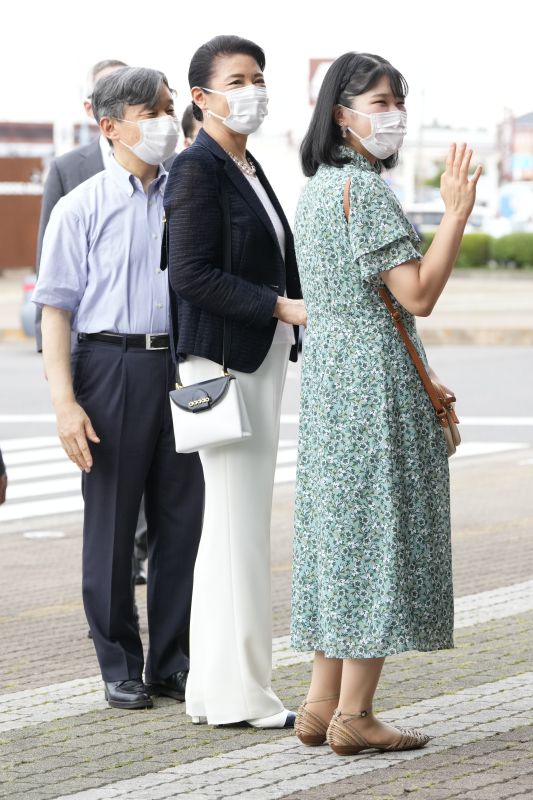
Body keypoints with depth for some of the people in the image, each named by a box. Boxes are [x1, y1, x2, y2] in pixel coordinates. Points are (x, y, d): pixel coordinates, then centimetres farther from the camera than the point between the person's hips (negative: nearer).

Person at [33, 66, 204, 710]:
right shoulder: (82, 208, 0)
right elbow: (56, 309, -3)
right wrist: (64, 400, -11)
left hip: (184, 367, 3)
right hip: (111, 365, -3)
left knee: (182, 520, 5)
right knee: (111, 523, 3)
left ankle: (173, 663, 16)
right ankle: (120, 667, 13)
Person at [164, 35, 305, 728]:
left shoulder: (250, 170, 17)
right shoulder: (198, 169, -11)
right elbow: (191, 274, -18)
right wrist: (282, 307, -18)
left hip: (261, 361, 9)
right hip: (223, 361, -9)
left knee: (234, 523, 11)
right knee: (238, 522, -7)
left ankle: (216, 684, 16)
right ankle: (238, 691, -2)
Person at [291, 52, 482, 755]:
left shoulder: (317, 187, 15)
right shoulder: (364, 188, -14)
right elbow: (418, 295, -19)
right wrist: (456, 214, -16)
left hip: (327, 381, 10)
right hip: (376, 384, -9)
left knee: (339, 531, 12)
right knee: (377, 533, -5)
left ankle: (322, 704, 14)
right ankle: (353, 716, -4)